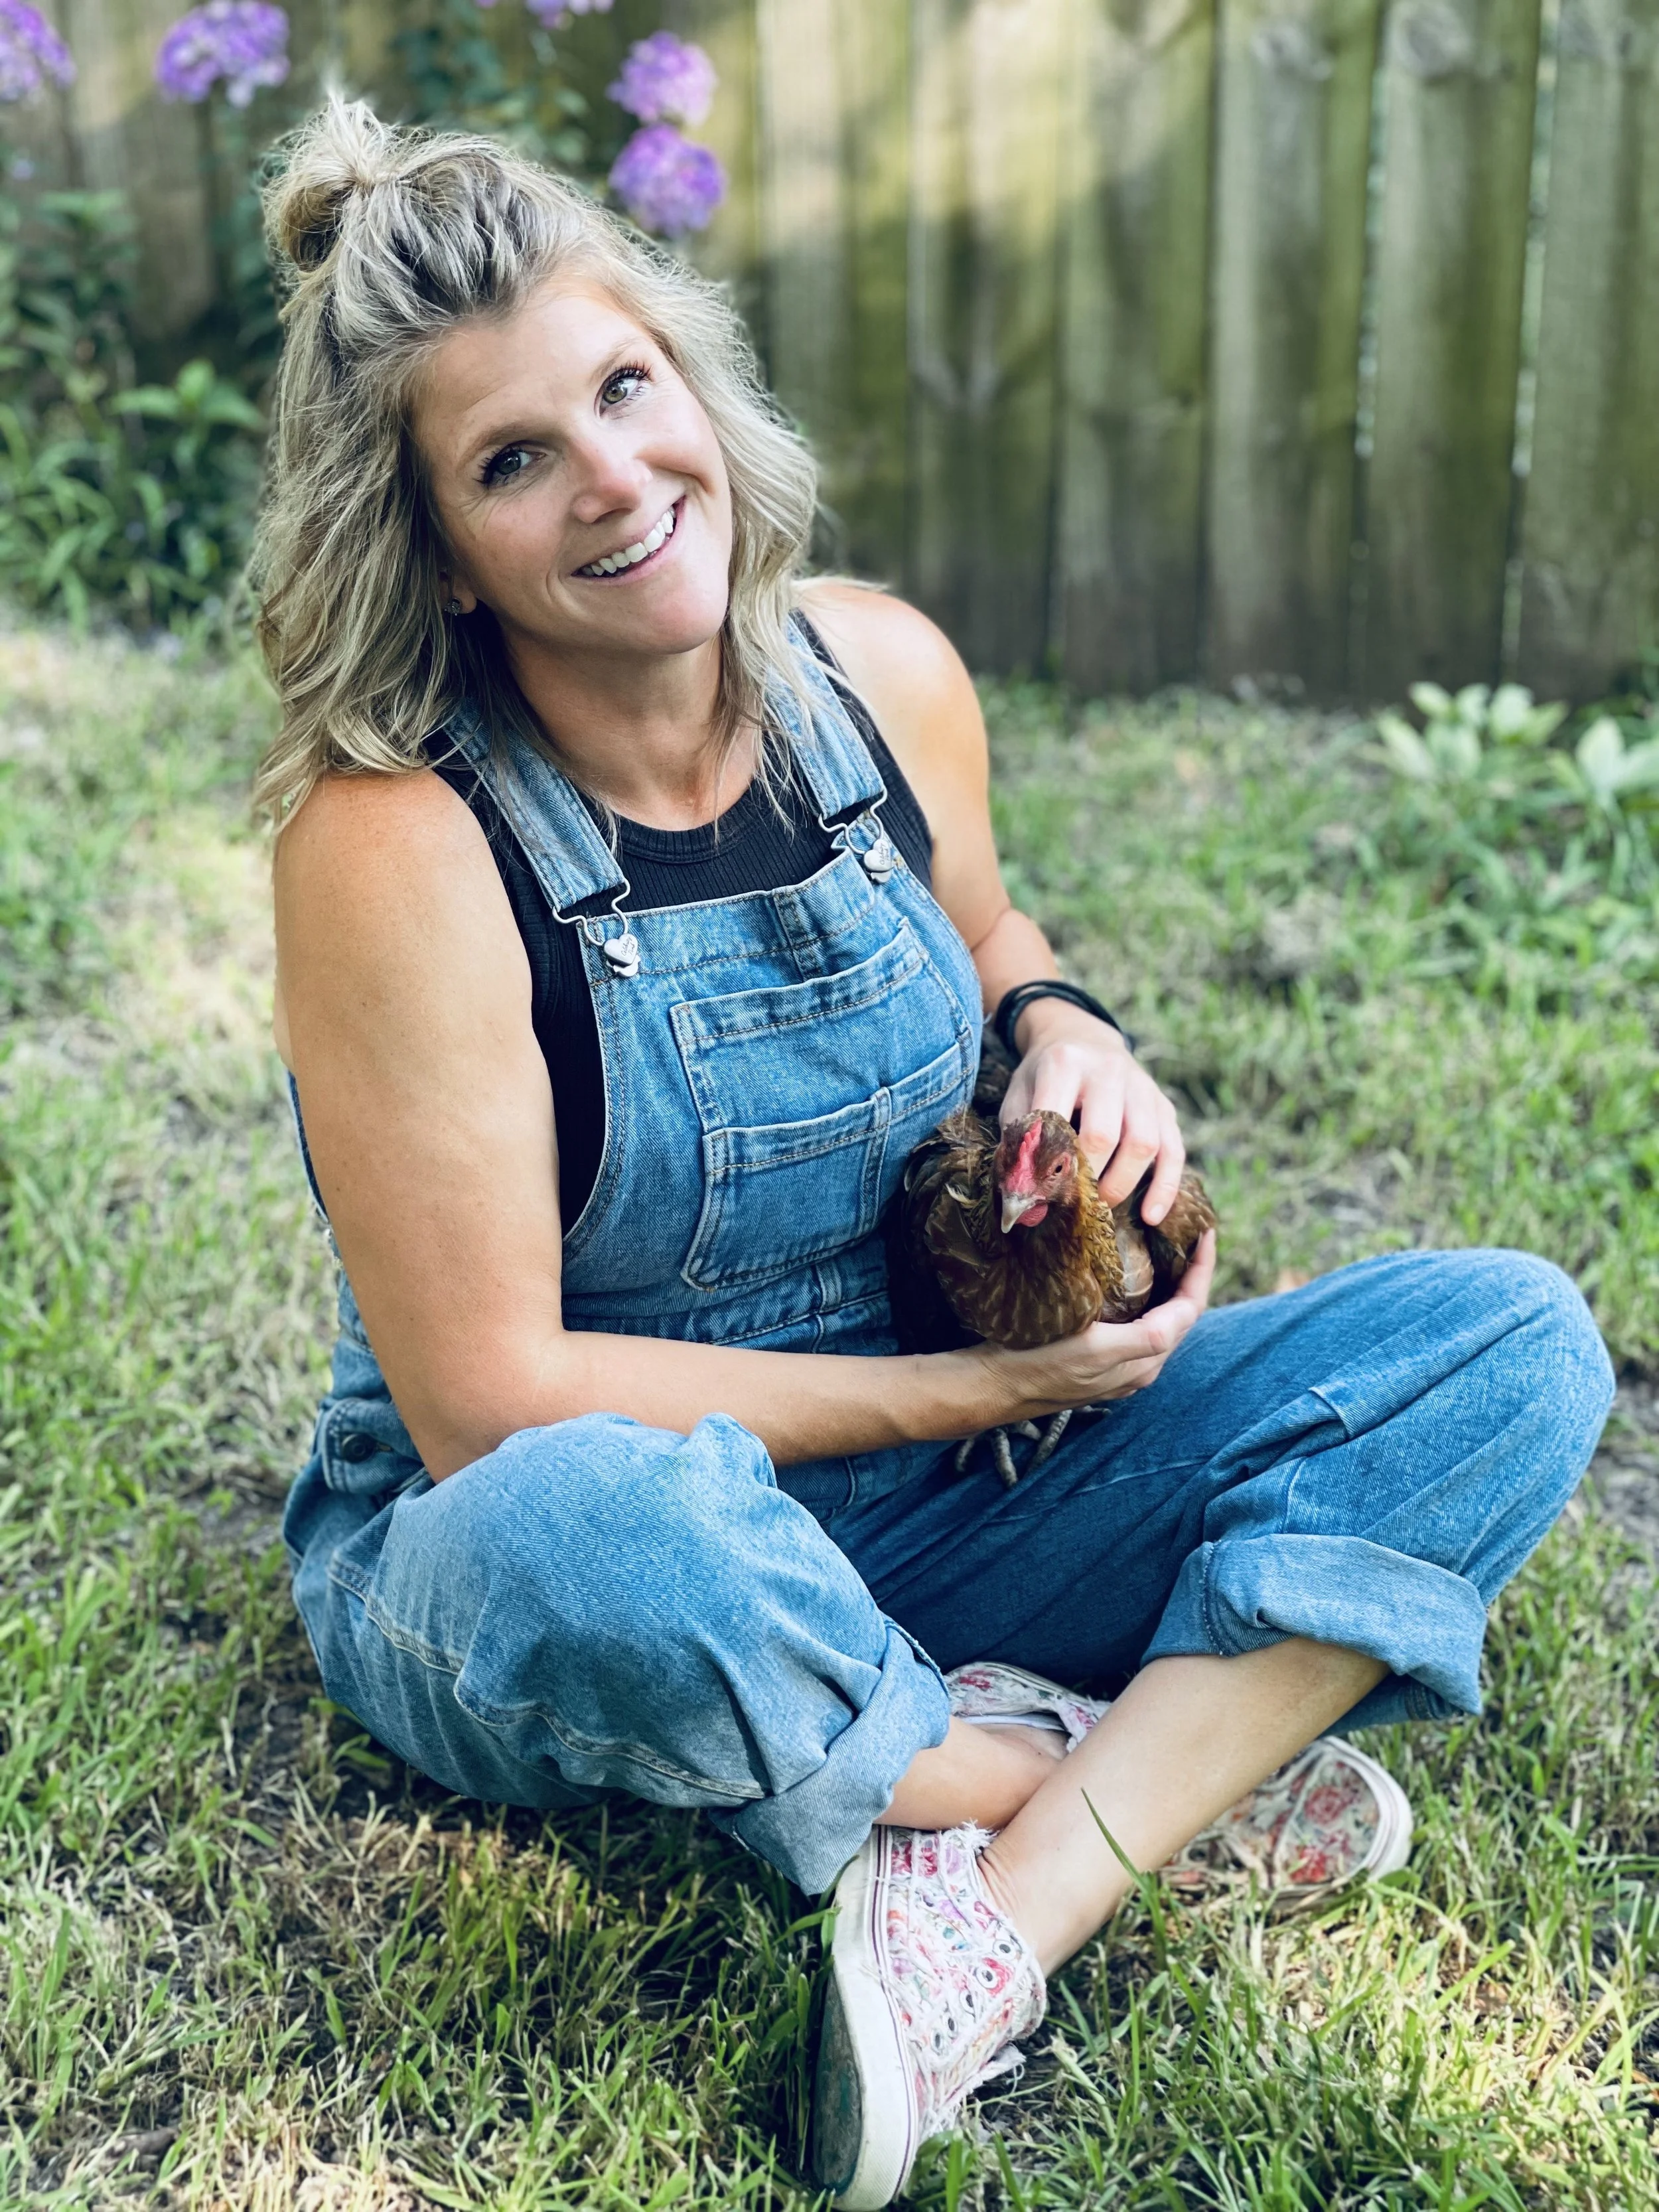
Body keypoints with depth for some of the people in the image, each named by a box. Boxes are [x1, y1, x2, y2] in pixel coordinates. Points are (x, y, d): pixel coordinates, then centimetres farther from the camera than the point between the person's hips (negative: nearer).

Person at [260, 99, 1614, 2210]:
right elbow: (492, 1406, -21)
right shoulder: (397, 844, -21)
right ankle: (1176, 1767, -13)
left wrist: (1068, 1031, -6)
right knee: (592, 1529, -43)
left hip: (906, 1516, 6)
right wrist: (988, 1382, -17)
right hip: (500, 1555, -5)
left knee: (1507, 1341, -9)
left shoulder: (882, 675, -4)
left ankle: (1013, 1898, -24)